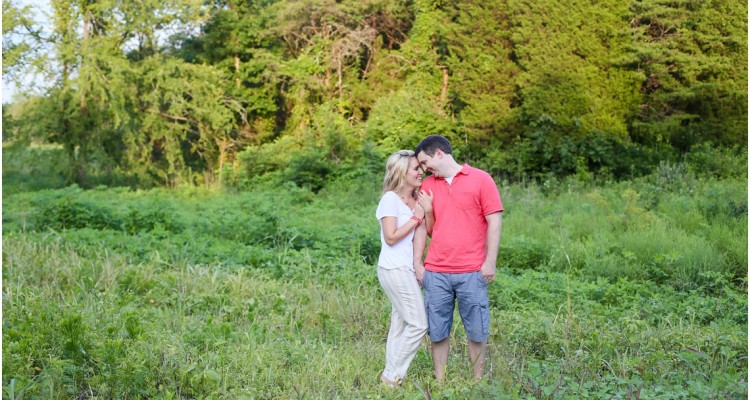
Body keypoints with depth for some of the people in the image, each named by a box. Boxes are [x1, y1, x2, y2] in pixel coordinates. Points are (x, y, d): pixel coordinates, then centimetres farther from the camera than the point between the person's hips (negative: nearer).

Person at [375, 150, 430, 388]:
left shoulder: (417, 199, 11)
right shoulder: (391, 199, -12)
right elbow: (391, 237, -17)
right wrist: (416, 217, -12)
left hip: (407, 270, 8)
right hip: (395, 269, -8)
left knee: (401, 325, 8)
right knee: (418, 324, -9)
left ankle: (393, 376, 13)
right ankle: (392, 375, -1)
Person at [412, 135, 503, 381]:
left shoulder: (481, 180, -1)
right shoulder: (427, 186, 11)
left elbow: (494, 222, -3)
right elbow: (423, 227, 14)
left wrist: (490, 262, -8)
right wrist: (417, 263, 6)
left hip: (472, 272, -3)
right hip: (435, 273, 3)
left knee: (477, 332, 4)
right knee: (437, 332, 6)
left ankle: (478, 382, 17)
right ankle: (439, 383, 16)